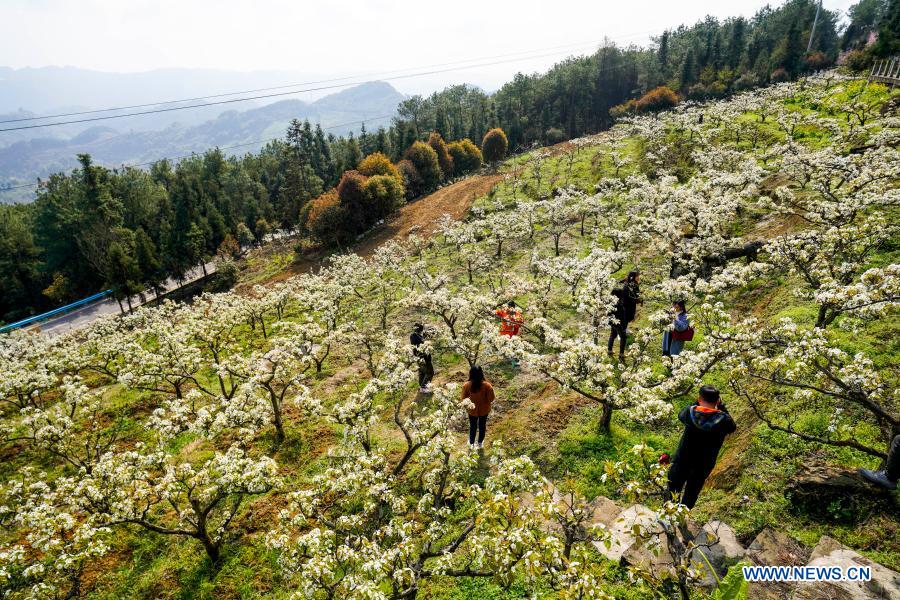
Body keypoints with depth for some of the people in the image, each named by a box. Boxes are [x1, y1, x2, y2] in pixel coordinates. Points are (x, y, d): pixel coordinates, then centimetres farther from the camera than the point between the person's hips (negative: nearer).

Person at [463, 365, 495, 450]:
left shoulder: (466, 385, -24)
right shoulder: (487, 385, -28)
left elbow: (464, 399, -12)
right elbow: (491, 399, -18)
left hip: (472, 410, 0)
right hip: (484, 410, 0)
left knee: (473, 427, 25)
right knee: (482, 426, 25)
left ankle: (471, 444, 43)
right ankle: (480, 443, 45)